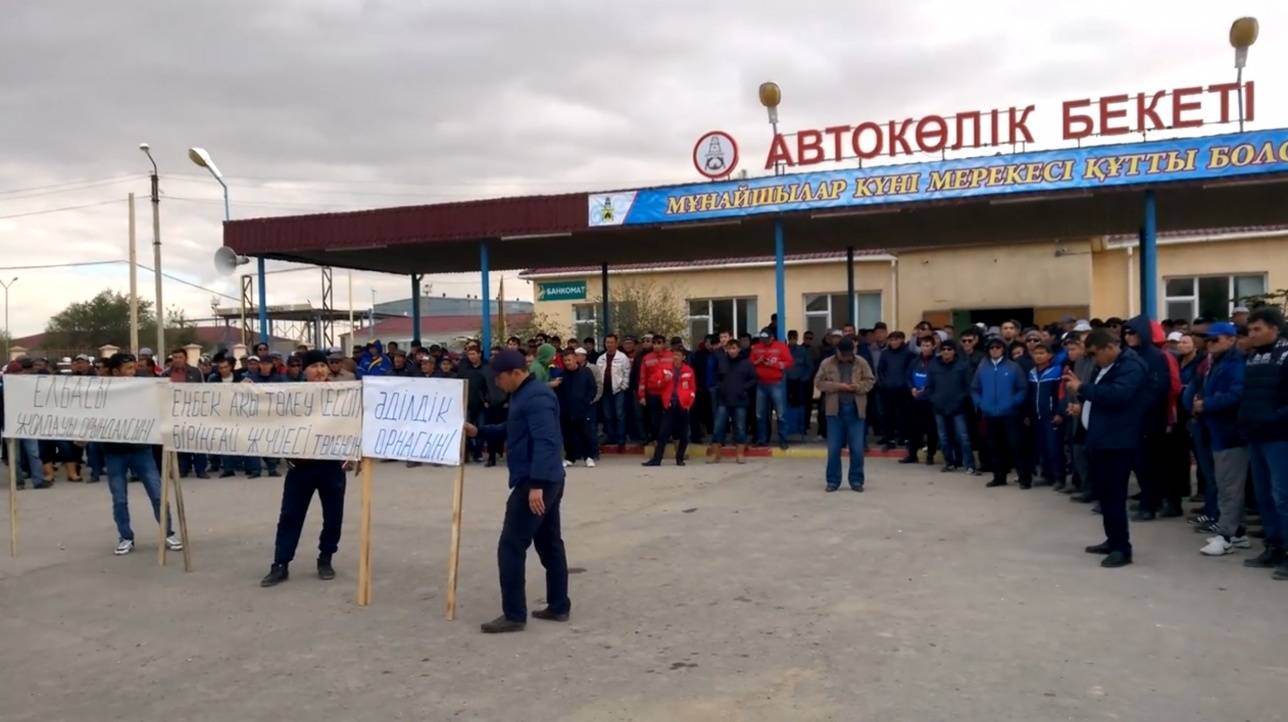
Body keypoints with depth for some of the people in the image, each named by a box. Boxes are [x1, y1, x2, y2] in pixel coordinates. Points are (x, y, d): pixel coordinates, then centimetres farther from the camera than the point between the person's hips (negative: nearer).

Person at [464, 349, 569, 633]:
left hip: (534, 483, -11)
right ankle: (559, 606, 23)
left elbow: (545, 442, -27)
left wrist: (536, 485, -32)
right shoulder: (524, 395, 15)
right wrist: (479, 431, 13)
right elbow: (511, 430, 26)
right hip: (546, 481, 11)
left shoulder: (536, 397, -19)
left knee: (511, 547, -6)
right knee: (550, 543, 15)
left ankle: (514, 615, -1)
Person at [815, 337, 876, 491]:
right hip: (835, 409, 0)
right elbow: (819, 382, -2)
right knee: (833, 448, 3)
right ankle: (832, 480, 13)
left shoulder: (861, 363, 3)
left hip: (855, 410, 0)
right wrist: (836, 386, -16)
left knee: (857, 448, 1)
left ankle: (856, 480, 13)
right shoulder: (827, 363, 1)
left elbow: (870, 381, 4)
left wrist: (858, 386, -16)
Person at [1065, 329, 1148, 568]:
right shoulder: (1106, 367, 19)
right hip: (1100, 440, 10)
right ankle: (1113, 541, 24)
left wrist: (1082, 388, -20)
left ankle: (1122, 548, -3)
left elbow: (1117, 395, -28)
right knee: (1105, 494, 14)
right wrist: (1079, 390, 3)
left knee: (1114, 496, -9)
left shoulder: (1131, 366, -13)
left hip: (1117, 443, -10)